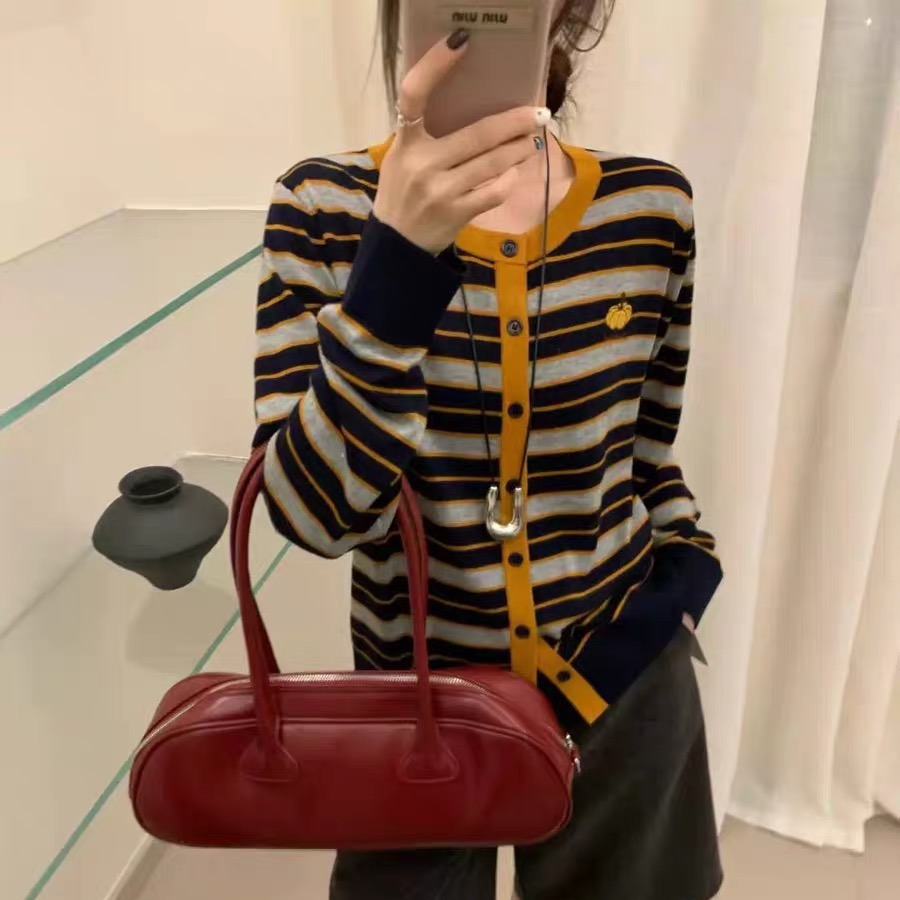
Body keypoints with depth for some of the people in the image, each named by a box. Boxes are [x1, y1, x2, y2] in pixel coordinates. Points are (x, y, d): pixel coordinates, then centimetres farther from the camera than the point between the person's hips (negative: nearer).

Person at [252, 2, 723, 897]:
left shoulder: (651, 203, -7)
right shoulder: (324, 207, -13)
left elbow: (646, 451, 7)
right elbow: (314, 512, -23)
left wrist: (682, 575, -7)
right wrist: (401, 253, -33)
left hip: (623, 680, 2)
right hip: (418, 690, -2)